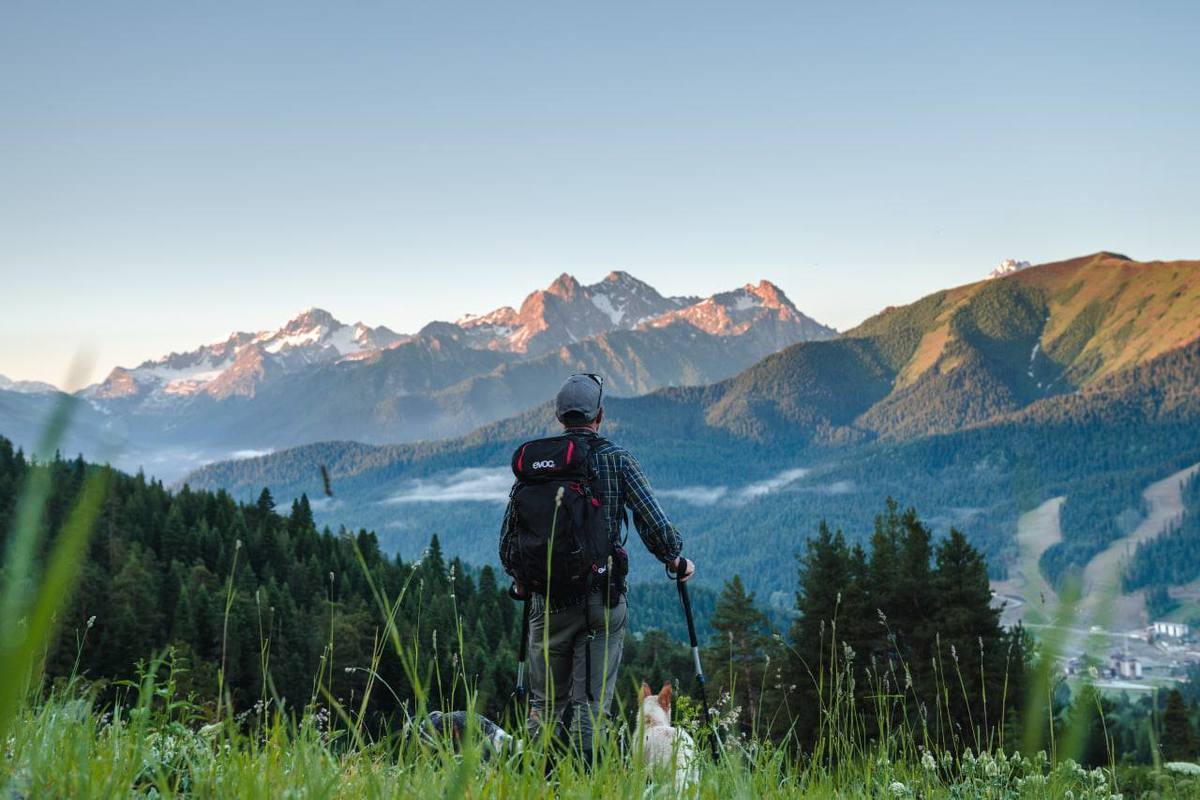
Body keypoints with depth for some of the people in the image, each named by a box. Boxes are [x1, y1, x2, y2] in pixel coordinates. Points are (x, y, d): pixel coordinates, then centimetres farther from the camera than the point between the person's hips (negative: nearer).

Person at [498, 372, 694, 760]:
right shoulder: (617, 459, -3)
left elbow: (508, 536, 6)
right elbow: (655, 523, -7)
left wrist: (520, 581, 24)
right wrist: (676, 561, 11)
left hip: (548, 599, 2)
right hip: (601, 599, -2)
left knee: (545, 704, 14)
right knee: (591, 702, 3)